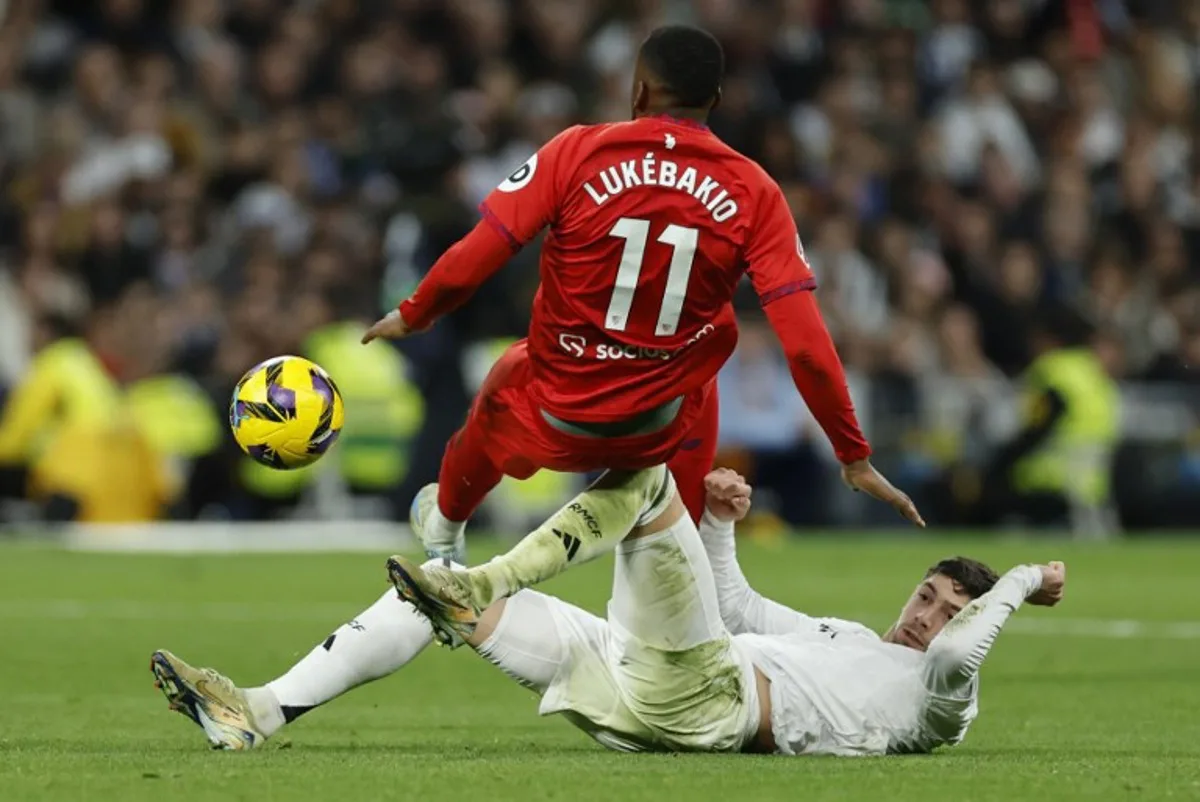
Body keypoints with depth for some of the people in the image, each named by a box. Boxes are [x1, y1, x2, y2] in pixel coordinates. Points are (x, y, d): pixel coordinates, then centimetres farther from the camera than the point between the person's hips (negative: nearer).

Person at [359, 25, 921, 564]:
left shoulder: (577, 152, -11)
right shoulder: (753, 195, -8)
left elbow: (473, 258, -12)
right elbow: (805, 342, -13)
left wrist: (413, 316, 7)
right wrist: (854, 456, -5)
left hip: (550, 424, 0)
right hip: (660, 435, 0)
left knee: (509, 377, 35)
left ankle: (444, 523, 61)